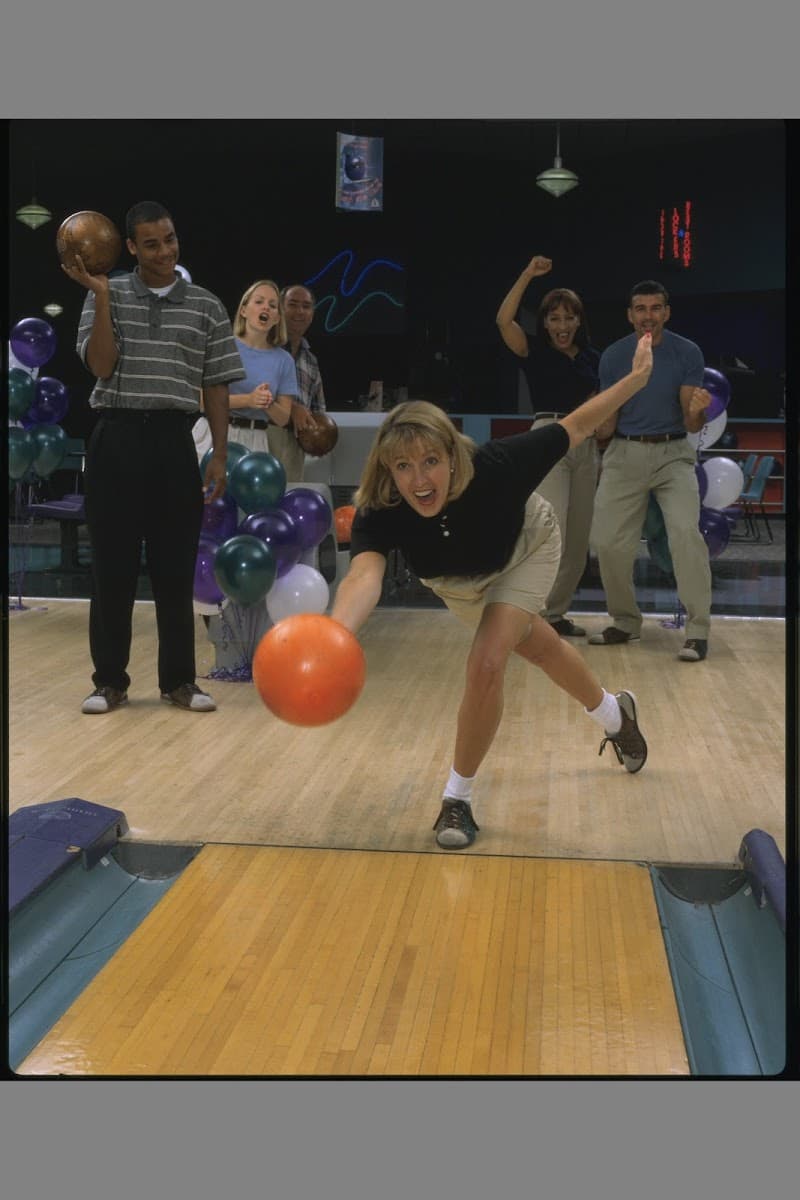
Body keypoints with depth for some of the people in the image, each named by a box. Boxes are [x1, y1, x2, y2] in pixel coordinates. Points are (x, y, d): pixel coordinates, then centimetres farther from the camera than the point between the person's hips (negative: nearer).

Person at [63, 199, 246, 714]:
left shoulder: (206, 306, 7)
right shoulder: (109, 296, 4)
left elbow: (216, 387, 7)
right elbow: (102, 366, -8)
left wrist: (219, 456, 1)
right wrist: (101, 296, -14)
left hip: (174, 439, 1)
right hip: (118, 437, -1)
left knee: (176, 566, 4)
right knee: (113, 564, 2)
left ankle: (179, 679, 14)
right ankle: (110, 680, 12)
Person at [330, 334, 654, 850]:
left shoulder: (496, 468, -42)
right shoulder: (378, 513, -41)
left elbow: (574, 428, -25)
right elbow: (365, 577, -61)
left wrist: (637, 378, -22)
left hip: (527, 549, -3)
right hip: (456, 579, 3)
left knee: (486, 663, -23)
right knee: (542, 650, 24)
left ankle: (459, 798, -1)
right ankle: (615, 714, 56)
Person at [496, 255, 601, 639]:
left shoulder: (592, 358, 12)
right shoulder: (535, 352, 0)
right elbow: (504, 320, -17)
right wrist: (528, 275, -21)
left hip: (586, 444, 5)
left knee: (578, 535, 6)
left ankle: (557, 612, 16)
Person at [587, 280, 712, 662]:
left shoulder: (687, 353, -6)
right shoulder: (613, 356, -2)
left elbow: (691, 424, -7)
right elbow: (609, 423, 4)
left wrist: (697, 411, -29)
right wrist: (599, 426, -18)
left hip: (672, 453, -2)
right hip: (625, 453, 2)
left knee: (686, 532, -22)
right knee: (608, 540, -3)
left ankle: (697, 631, -15)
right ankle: (626, 622, 18)